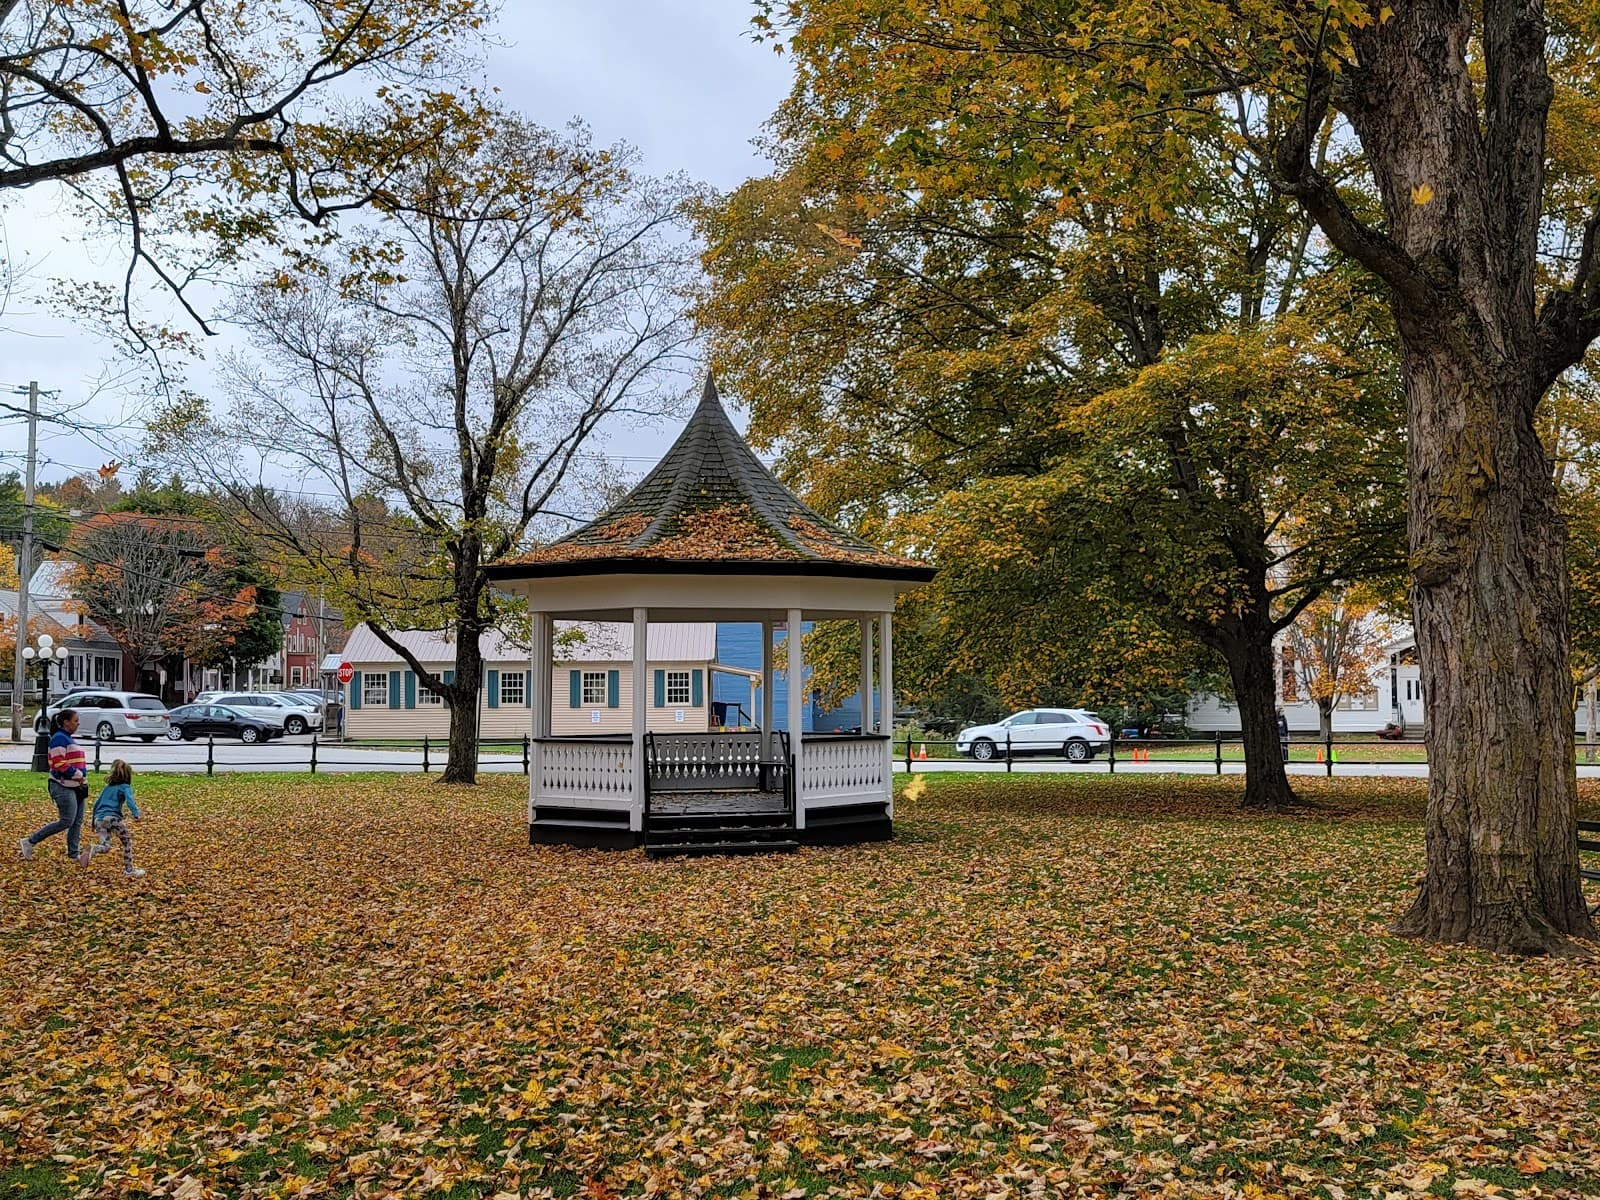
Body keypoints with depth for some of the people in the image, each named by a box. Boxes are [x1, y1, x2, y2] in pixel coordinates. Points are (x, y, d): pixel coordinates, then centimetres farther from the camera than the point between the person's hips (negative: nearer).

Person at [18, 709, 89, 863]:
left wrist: (83, 777, 10)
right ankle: (29, 842, -1)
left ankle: (73, 854, 13)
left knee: (77, 822, 8)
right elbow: (59, 763, -20)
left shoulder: (68, 739, 18)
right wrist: (78, 774, -17)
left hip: (75, 787, 10)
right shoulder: (59, 738, -12)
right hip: (64, 787, -10)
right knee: (66, 821, -11)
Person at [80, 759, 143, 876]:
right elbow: (129, 800, -13)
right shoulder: (125, 787, 6)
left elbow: (96, 804, 27)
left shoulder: (107, 787, 25)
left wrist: (94, 821, 35)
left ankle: (90, 850, -27)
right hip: (112, 817, -5)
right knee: (127, 841, 10)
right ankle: (129, 869, 8)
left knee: (105, 846, 4)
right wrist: (136, 814, -21)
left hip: (99, 819, 5)